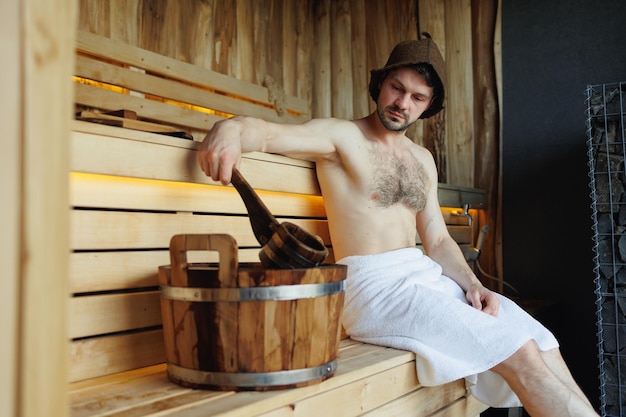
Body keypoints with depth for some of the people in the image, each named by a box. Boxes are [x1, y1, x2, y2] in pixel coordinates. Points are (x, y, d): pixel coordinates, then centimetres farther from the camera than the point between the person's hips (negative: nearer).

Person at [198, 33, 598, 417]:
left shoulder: (422, 159, 18)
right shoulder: (342, 136, -1)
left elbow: (438, 240, 17)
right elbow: (267, 132, -18)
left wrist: (472, 284, -2)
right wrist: (231, 128, -43)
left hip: (427, 275, 7)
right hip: (375, 286, -7)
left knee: (544, 346, -6)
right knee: (521, 354, -19)